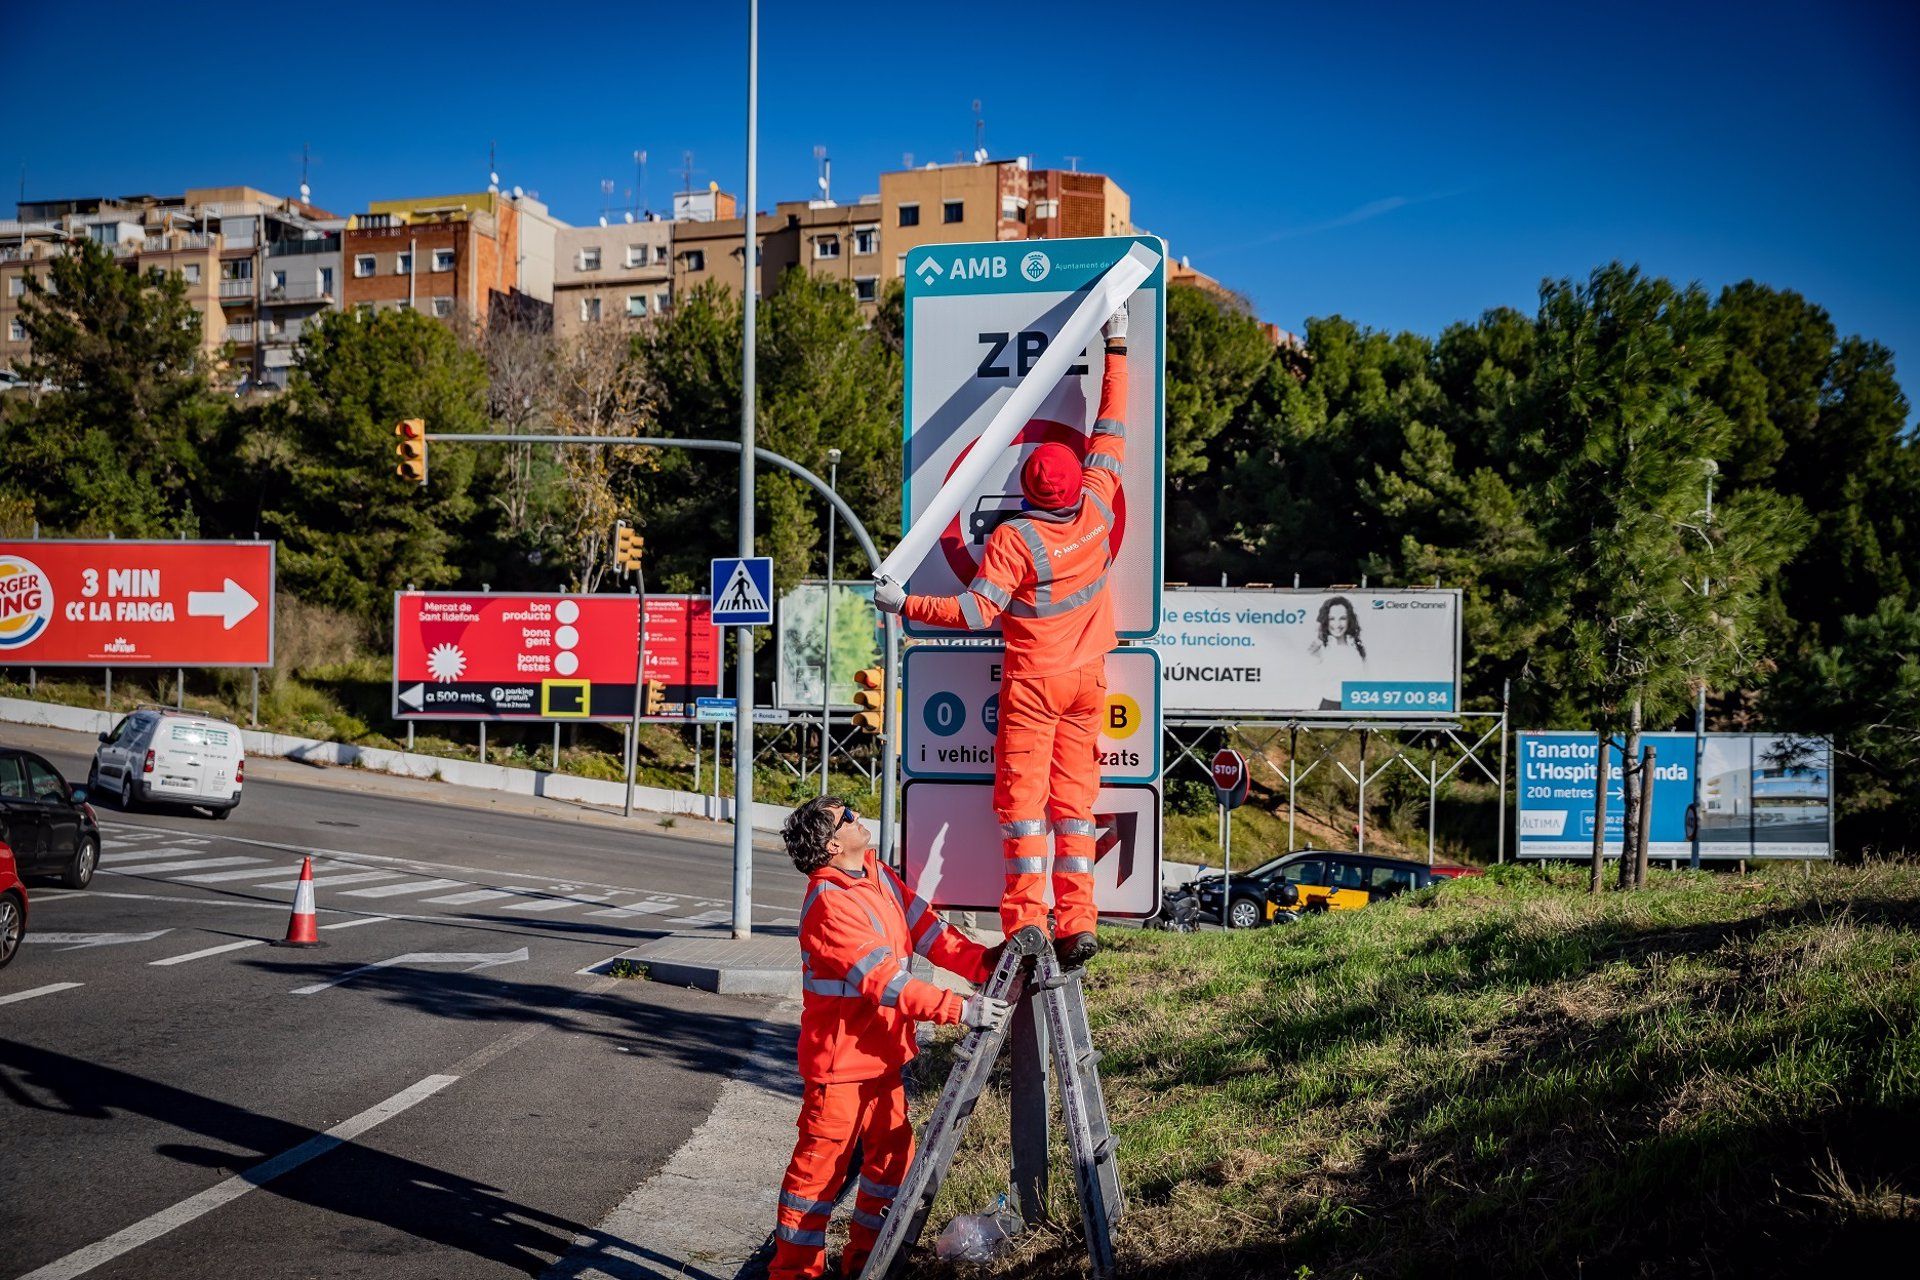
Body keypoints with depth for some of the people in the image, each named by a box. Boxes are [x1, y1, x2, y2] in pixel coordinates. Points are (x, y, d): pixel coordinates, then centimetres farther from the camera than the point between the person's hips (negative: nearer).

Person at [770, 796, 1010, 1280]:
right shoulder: (828, 904, -24)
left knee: (893, 1153, 16)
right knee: (821, 1164, 0)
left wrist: (984, 962, -11)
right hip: (840, 1060, -9)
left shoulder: (876, 874, 4)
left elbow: (925, 929, 2)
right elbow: (885, 980, -30)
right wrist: (958, 1008, -34)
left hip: (882, 1055, 9)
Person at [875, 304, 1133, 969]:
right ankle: (1077, 925, 5)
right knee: (1074, 797, 7)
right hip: (1087, 678, 5)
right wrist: (1116, 349, 16)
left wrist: (904, 603, -10)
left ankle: (1026, 925, -4)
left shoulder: (1013, 538, -17)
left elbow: (976, 612, -20)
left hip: (1032, 682, -5)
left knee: (1023, 797, 1)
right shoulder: (1096, 511, -4)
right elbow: (1110, 433, 7)